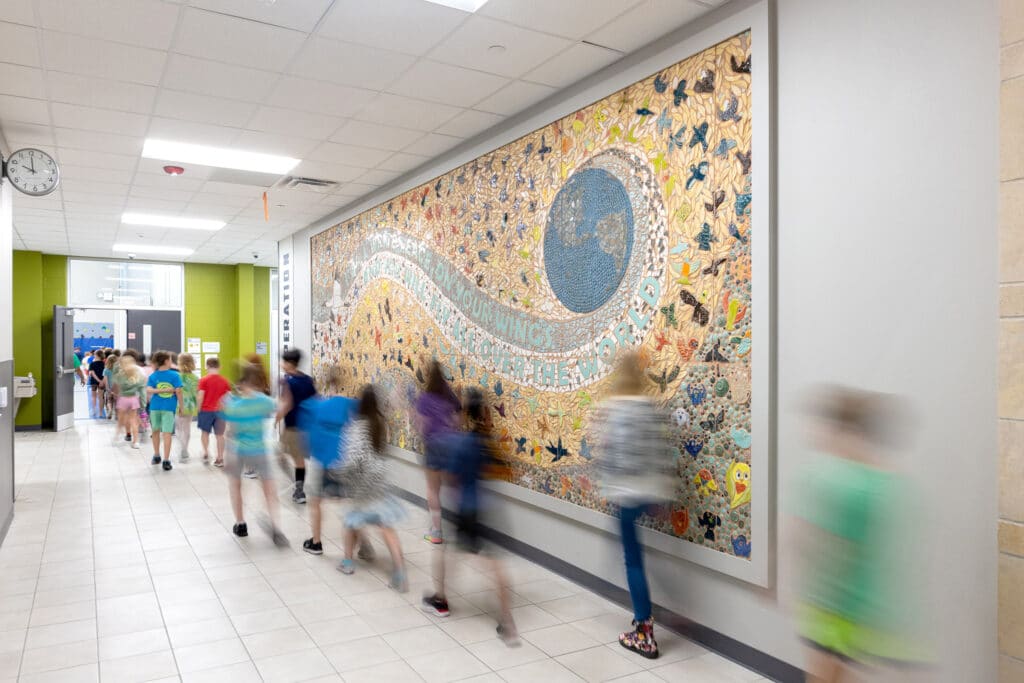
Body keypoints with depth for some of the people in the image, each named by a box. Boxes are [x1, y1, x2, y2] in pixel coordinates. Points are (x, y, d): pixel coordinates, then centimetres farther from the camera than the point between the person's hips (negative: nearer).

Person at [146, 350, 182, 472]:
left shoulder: (152, 376, 3)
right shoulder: (174, 375, -6)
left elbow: (148, 390, -12)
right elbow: (178, 391, -10)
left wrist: (161, 390, -12)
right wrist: (181, 406, -3)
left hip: (155, 406, 3)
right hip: (169, 407, -3)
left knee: (156, 431, 20)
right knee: (167, 433, -3)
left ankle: (156, 456, 32)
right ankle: (166, 461, -6)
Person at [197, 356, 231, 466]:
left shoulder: (204, 380, -8)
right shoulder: (225, 381, 1)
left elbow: (200, 397, -10)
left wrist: (199, 409, 2)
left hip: (206, 410, -2)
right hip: (220, 411, 2)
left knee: (205, 432, 17)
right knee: (219, 435, 5)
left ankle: (206, 453, 11)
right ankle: (220, 459, 7)